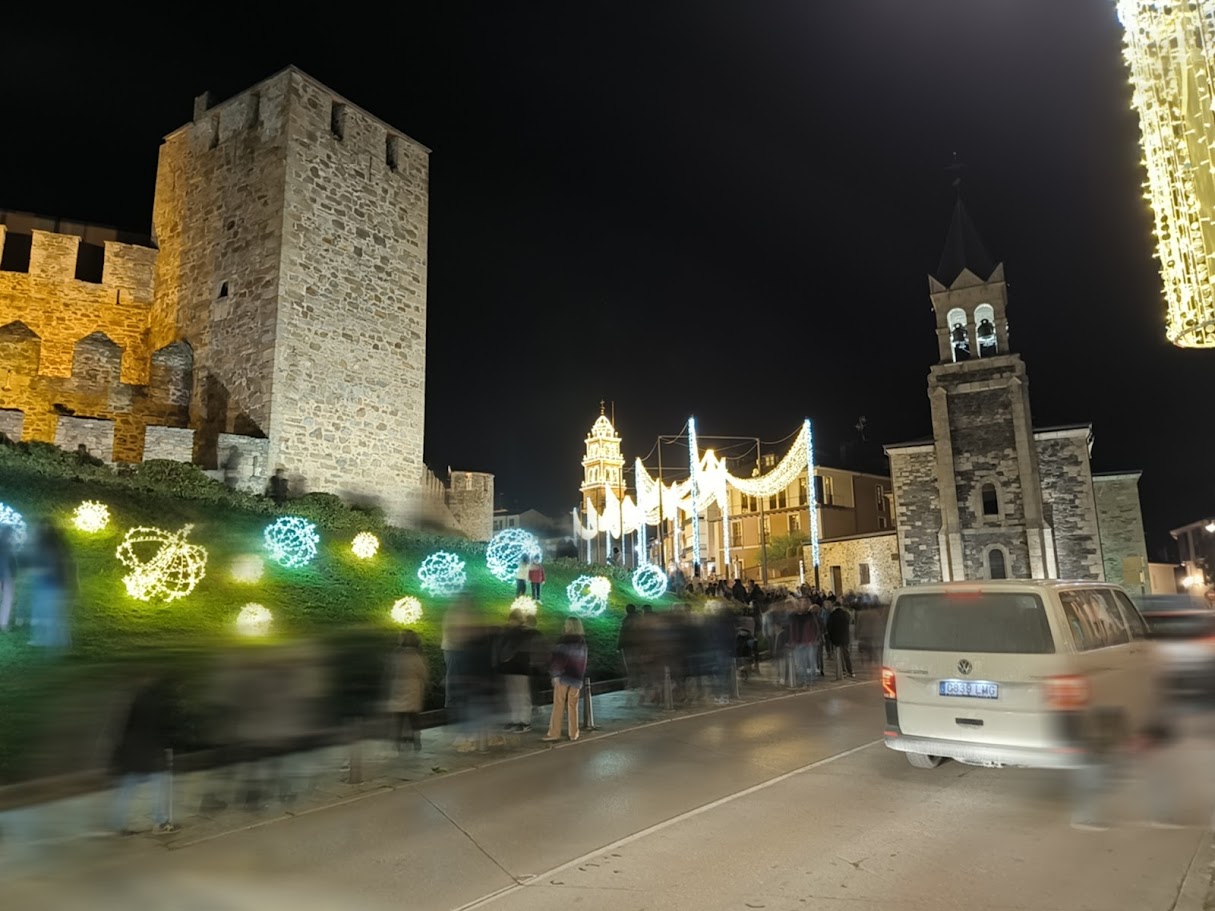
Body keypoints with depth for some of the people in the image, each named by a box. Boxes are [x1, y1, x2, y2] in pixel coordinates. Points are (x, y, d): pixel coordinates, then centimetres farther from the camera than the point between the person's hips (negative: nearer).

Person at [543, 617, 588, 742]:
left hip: (563, 676, -6)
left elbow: (559, 658, -16)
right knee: (573, 706, 11)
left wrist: (556, 674, -14)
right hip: (577, 678, 6)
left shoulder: (564, 641, -12)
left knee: (558, 705, -1)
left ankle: (554, 733, -1)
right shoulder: (583, 642, 9)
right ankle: (573, 733, 11)